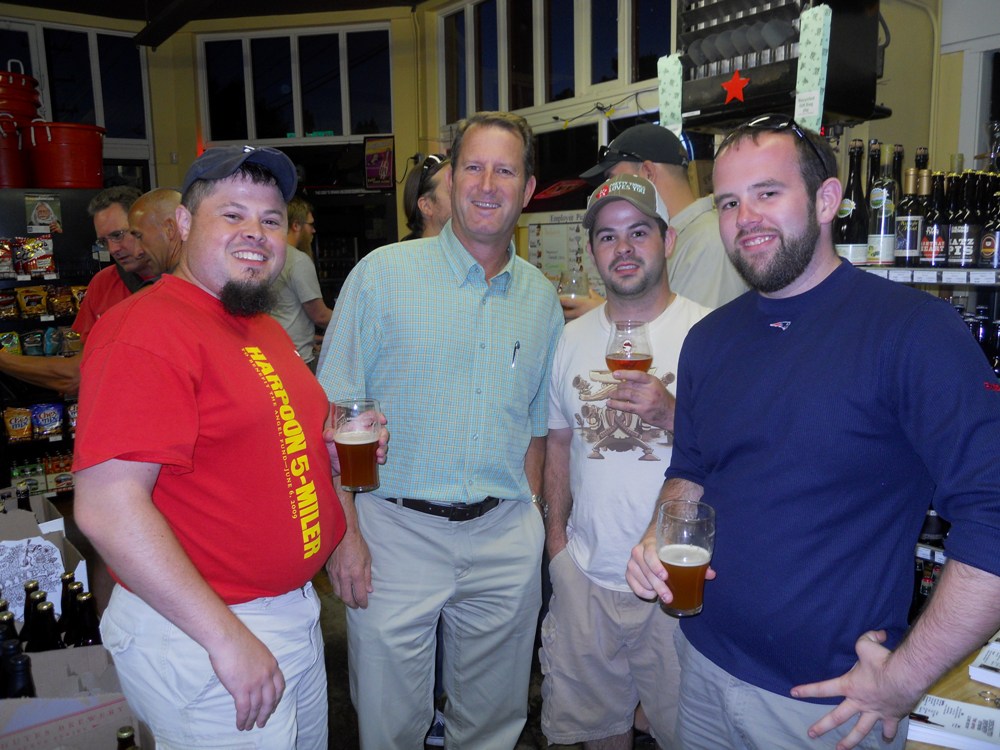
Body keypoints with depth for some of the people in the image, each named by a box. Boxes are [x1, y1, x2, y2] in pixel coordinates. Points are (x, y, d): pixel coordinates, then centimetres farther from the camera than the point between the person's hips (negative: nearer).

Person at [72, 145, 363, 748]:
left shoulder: (267, 329, 9)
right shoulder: (147, 328, -19)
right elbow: (107, 507, -26)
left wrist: (338, 448, 0)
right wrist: (228, 637, -23)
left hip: (295, 612, 9)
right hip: (196, 637, -9)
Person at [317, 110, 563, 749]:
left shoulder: (542, 297, 6)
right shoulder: (384, 273, -6)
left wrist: (527, 519, 6)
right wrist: (345, 531, -12)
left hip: (505, 536, 4)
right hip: (396, 531, -3)